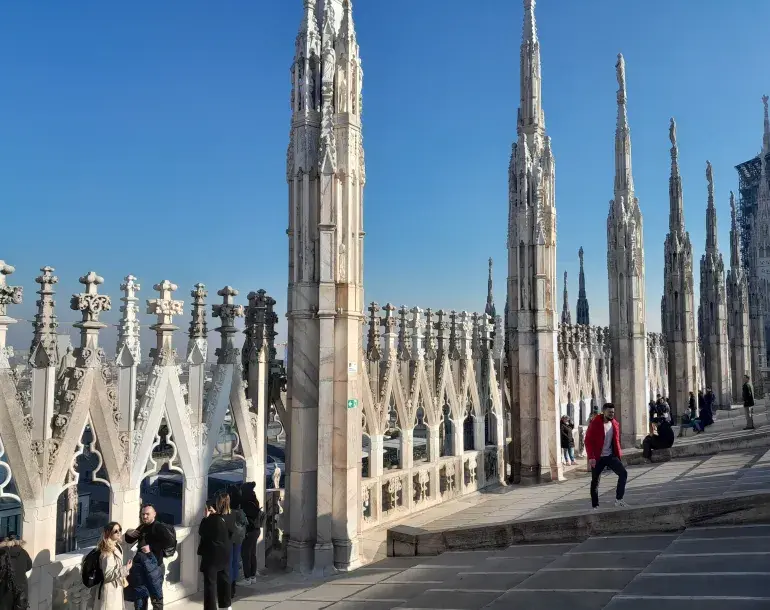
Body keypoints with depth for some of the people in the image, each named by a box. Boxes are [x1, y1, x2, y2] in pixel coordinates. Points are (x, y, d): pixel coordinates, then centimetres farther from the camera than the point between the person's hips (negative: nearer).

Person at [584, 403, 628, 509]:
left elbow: (616, 440, 16)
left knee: (623, 473, -12)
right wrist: (591, 457, -20)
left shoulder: (615, 424, 5)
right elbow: (588, 441, -14)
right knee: (595, 481, 4)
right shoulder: (595, 423, -13)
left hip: (611, 456, 4)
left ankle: (618, 499, -3)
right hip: (597, 458, -4)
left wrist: (619, 454, 6)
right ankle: (595, 506, 15)